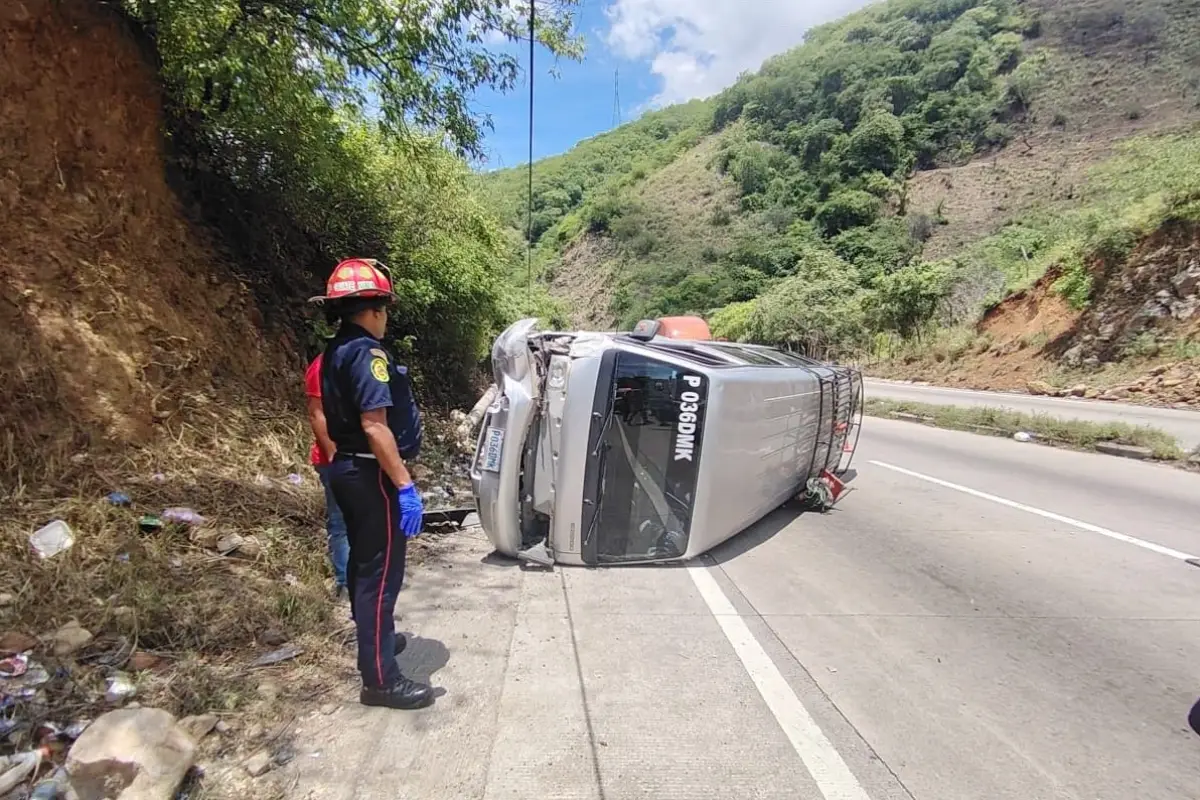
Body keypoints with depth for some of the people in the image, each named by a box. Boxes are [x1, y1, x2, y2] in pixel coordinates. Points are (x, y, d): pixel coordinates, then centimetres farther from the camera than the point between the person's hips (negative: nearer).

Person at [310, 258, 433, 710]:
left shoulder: (335, 352, 11)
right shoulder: (367, 353, -19)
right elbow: (375, 425, -27)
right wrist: (405, 485, -26)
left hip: (348, 469, 10)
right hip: (372, 476, -10)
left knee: (363, 563, 22)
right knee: (381, 572, -3)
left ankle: (374, 639, 40)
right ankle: (380, 679, 5)